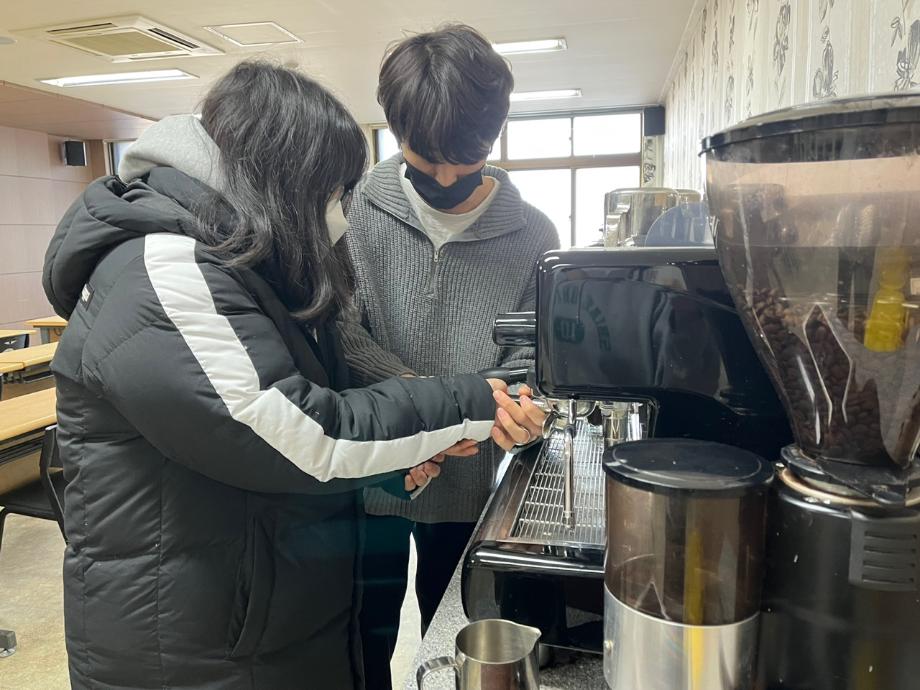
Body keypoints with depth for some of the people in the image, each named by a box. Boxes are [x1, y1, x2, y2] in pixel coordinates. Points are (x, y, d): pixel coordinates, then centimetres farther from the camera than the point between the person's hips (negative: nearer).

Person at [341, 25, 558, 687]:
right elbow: (340, 333, -14)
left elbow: (530, 352, 0)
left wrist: (511, 405, -22)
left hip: (469, 479, 1)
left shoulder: (531, 233, -4)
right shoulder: (360, 210, -8)